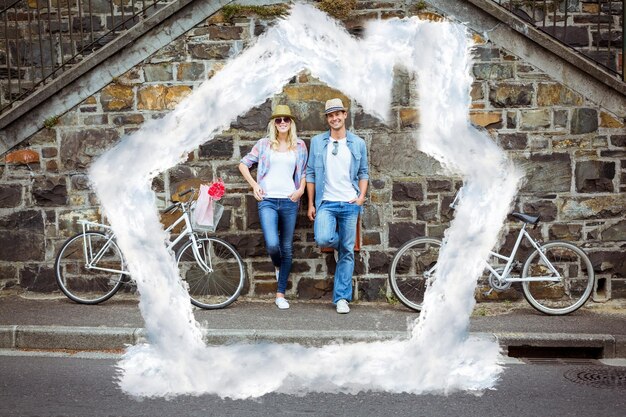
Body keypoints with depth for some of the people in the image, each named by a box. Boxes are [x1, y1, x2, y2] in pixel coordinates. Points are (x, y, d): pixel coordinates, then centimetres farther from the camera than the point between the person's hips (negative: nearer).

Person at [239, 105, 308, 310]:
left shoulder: (299, 146, 10)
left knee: (287, 249, 5)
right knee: (272, 245, -19)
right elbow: (243, 164, 11)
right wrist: (254, 184, -1)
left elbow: (304, 171, 18)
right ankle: (277, 266, 19)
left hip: (289, 201, 2)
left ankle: (280, 294, 15)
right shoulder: (264, 144, 6)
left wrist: (301, 189, 0)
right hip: (267, 200, -2)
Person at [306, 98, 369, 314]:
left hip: (350, 204, 1)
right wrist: (310, 204, 3)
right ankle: (339, 243, 14)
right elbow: (310, 174, 7)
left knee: (347, 252, 1)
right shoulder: (317, 142, 6)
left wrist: (361, 197, -3)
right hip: (326, 203, -1)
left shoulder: (358, 143, 8)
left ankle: (342, 298, 12)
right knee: (323, 239, -25)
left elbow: (363, 173, 13)